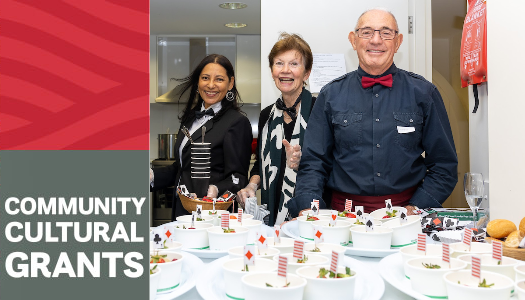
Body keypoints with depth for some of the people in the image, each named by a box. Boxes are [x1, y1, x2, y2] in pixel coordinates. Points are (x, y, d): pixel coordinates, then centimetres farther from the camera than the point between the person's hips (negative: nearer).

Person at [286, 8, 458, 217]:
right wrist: (308, 208, -8)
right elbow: (314, 161, 8)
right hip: (345, 213, 1)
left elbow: (444, 163, 10)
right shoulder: (331, 95, 8)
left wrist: (416, 207, -4)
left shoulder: (423, 93, 8)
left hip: (404, 210, 0)